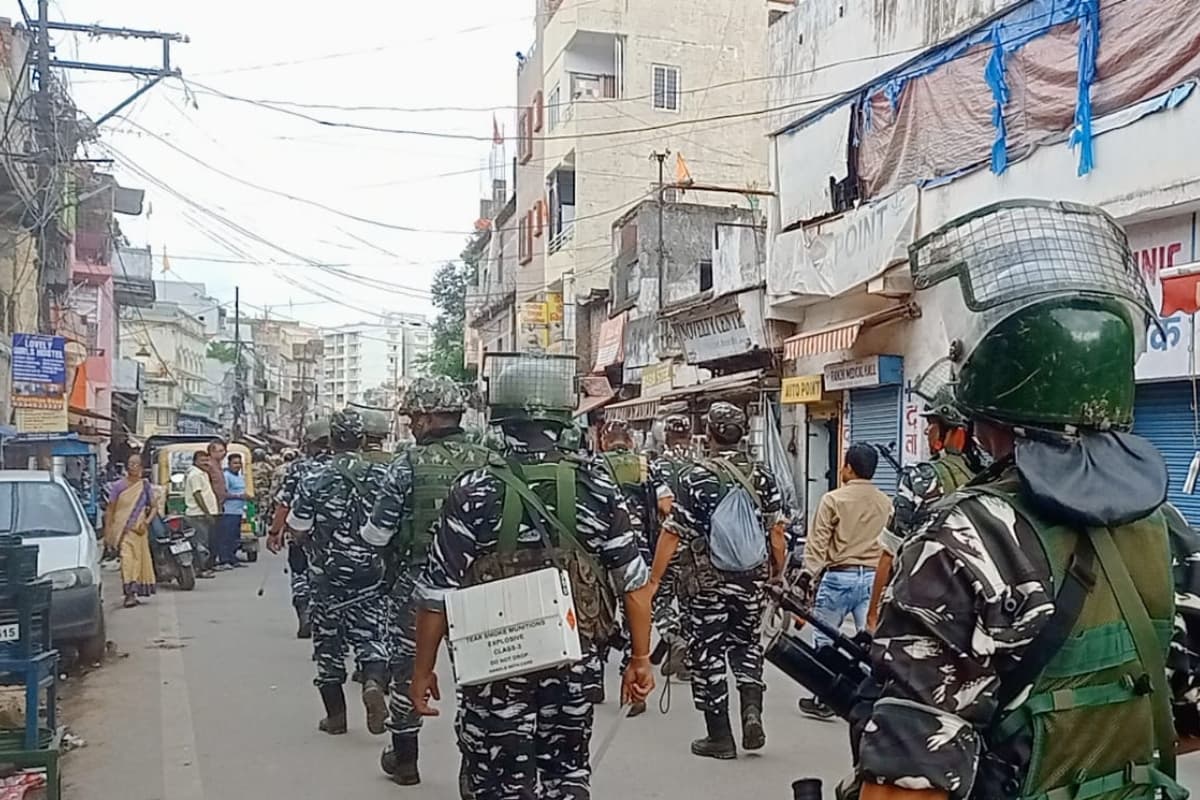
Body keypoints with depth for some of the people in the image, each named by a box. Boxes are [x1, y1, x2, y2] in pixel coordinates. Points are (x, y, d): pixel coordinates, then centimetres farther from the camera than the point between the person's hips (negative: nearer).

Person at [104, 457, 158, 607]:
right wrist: (107, 532, 0)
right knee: (126, 559, -15)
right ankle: (129, 593, -17)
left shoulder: (145, 485, 5)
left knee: (139, 559, 6)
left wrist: (147, 521, -9)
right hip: (122, 529, -2)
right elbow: (110, 510, 3)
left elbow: (154, 507, 9)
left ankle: (135, 591, 19)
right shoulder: (118, 486, 0)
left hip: (139, 529, 2)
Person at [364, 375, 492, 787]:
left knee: (408, 667, 15)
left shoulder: (409, 463, -13)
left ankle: (404, 760, 29)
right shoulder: (487, 462, -6)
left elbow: (377, 533, -9)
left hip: (417, 580, -2)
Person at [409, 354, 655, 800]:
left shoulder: (473, 493, -14)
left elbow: (437, 595, -11)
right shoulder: (597, 486, -7)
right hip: (574, 661, 3)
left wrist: (423, 670, 0)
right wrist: (641, 657, 7)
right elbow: (634, 581, -4)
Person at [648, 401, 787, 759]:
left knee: (707, 653, 7)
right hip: (753, 580, 4)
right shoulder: (763, 476, 0)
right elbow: (776, 532, 1)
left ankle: (720, 737, 12)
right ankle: (752, 709, 5)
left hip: (708, 582, -4)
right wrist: (779, 572, 15)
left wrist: (654, 579, -5)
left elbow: (672, 534, -12)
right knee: (746, 643, 23)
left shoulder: (695, 478, -11)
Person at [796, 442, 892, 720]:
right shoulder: (886, 503, 4)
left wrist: (807, 575, -4)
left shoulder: (833, 499, -8)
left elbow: (818, 543, -9)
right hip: (874, 577, 4)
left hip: (839, 576, -4)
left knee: (824, 639, 8)